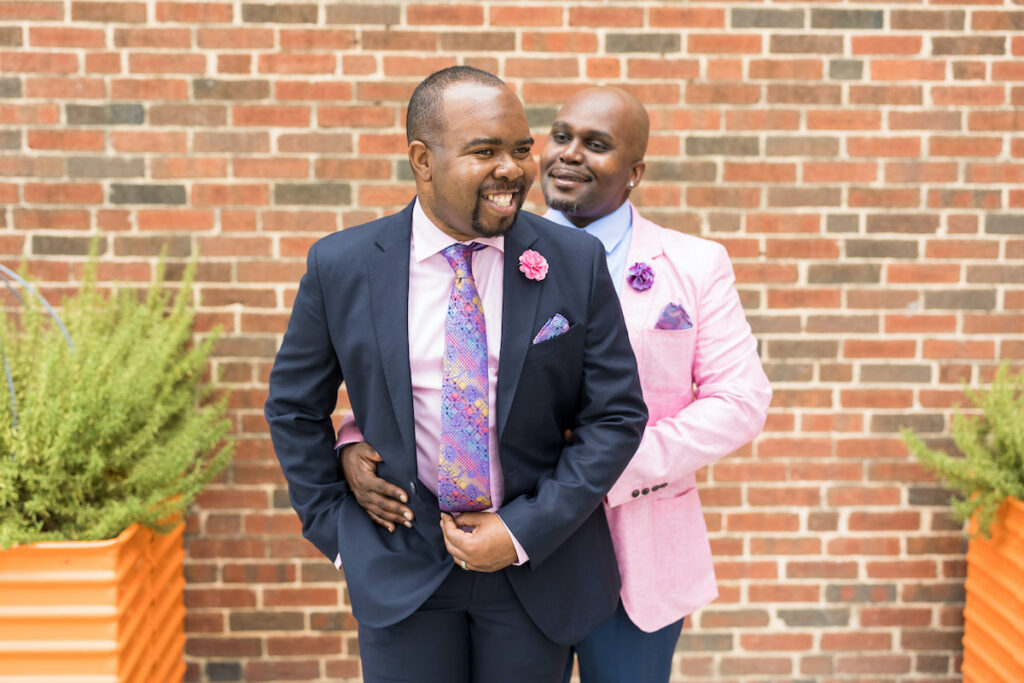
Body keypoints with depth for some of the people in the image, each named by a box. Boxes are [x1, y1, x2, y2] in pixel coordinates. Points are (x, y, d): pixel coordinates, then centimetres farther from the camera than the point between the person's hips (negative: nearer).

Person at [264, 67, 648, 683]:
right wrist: (335, 528, 2)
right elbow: (294, 407, 5)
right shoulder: (340, 268, -6)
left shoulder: (577, 262, -8)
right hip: (400, 571, 0)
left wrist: (525, 531, -11)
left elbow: (616, 413, -5)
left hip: (538, 563, 1)